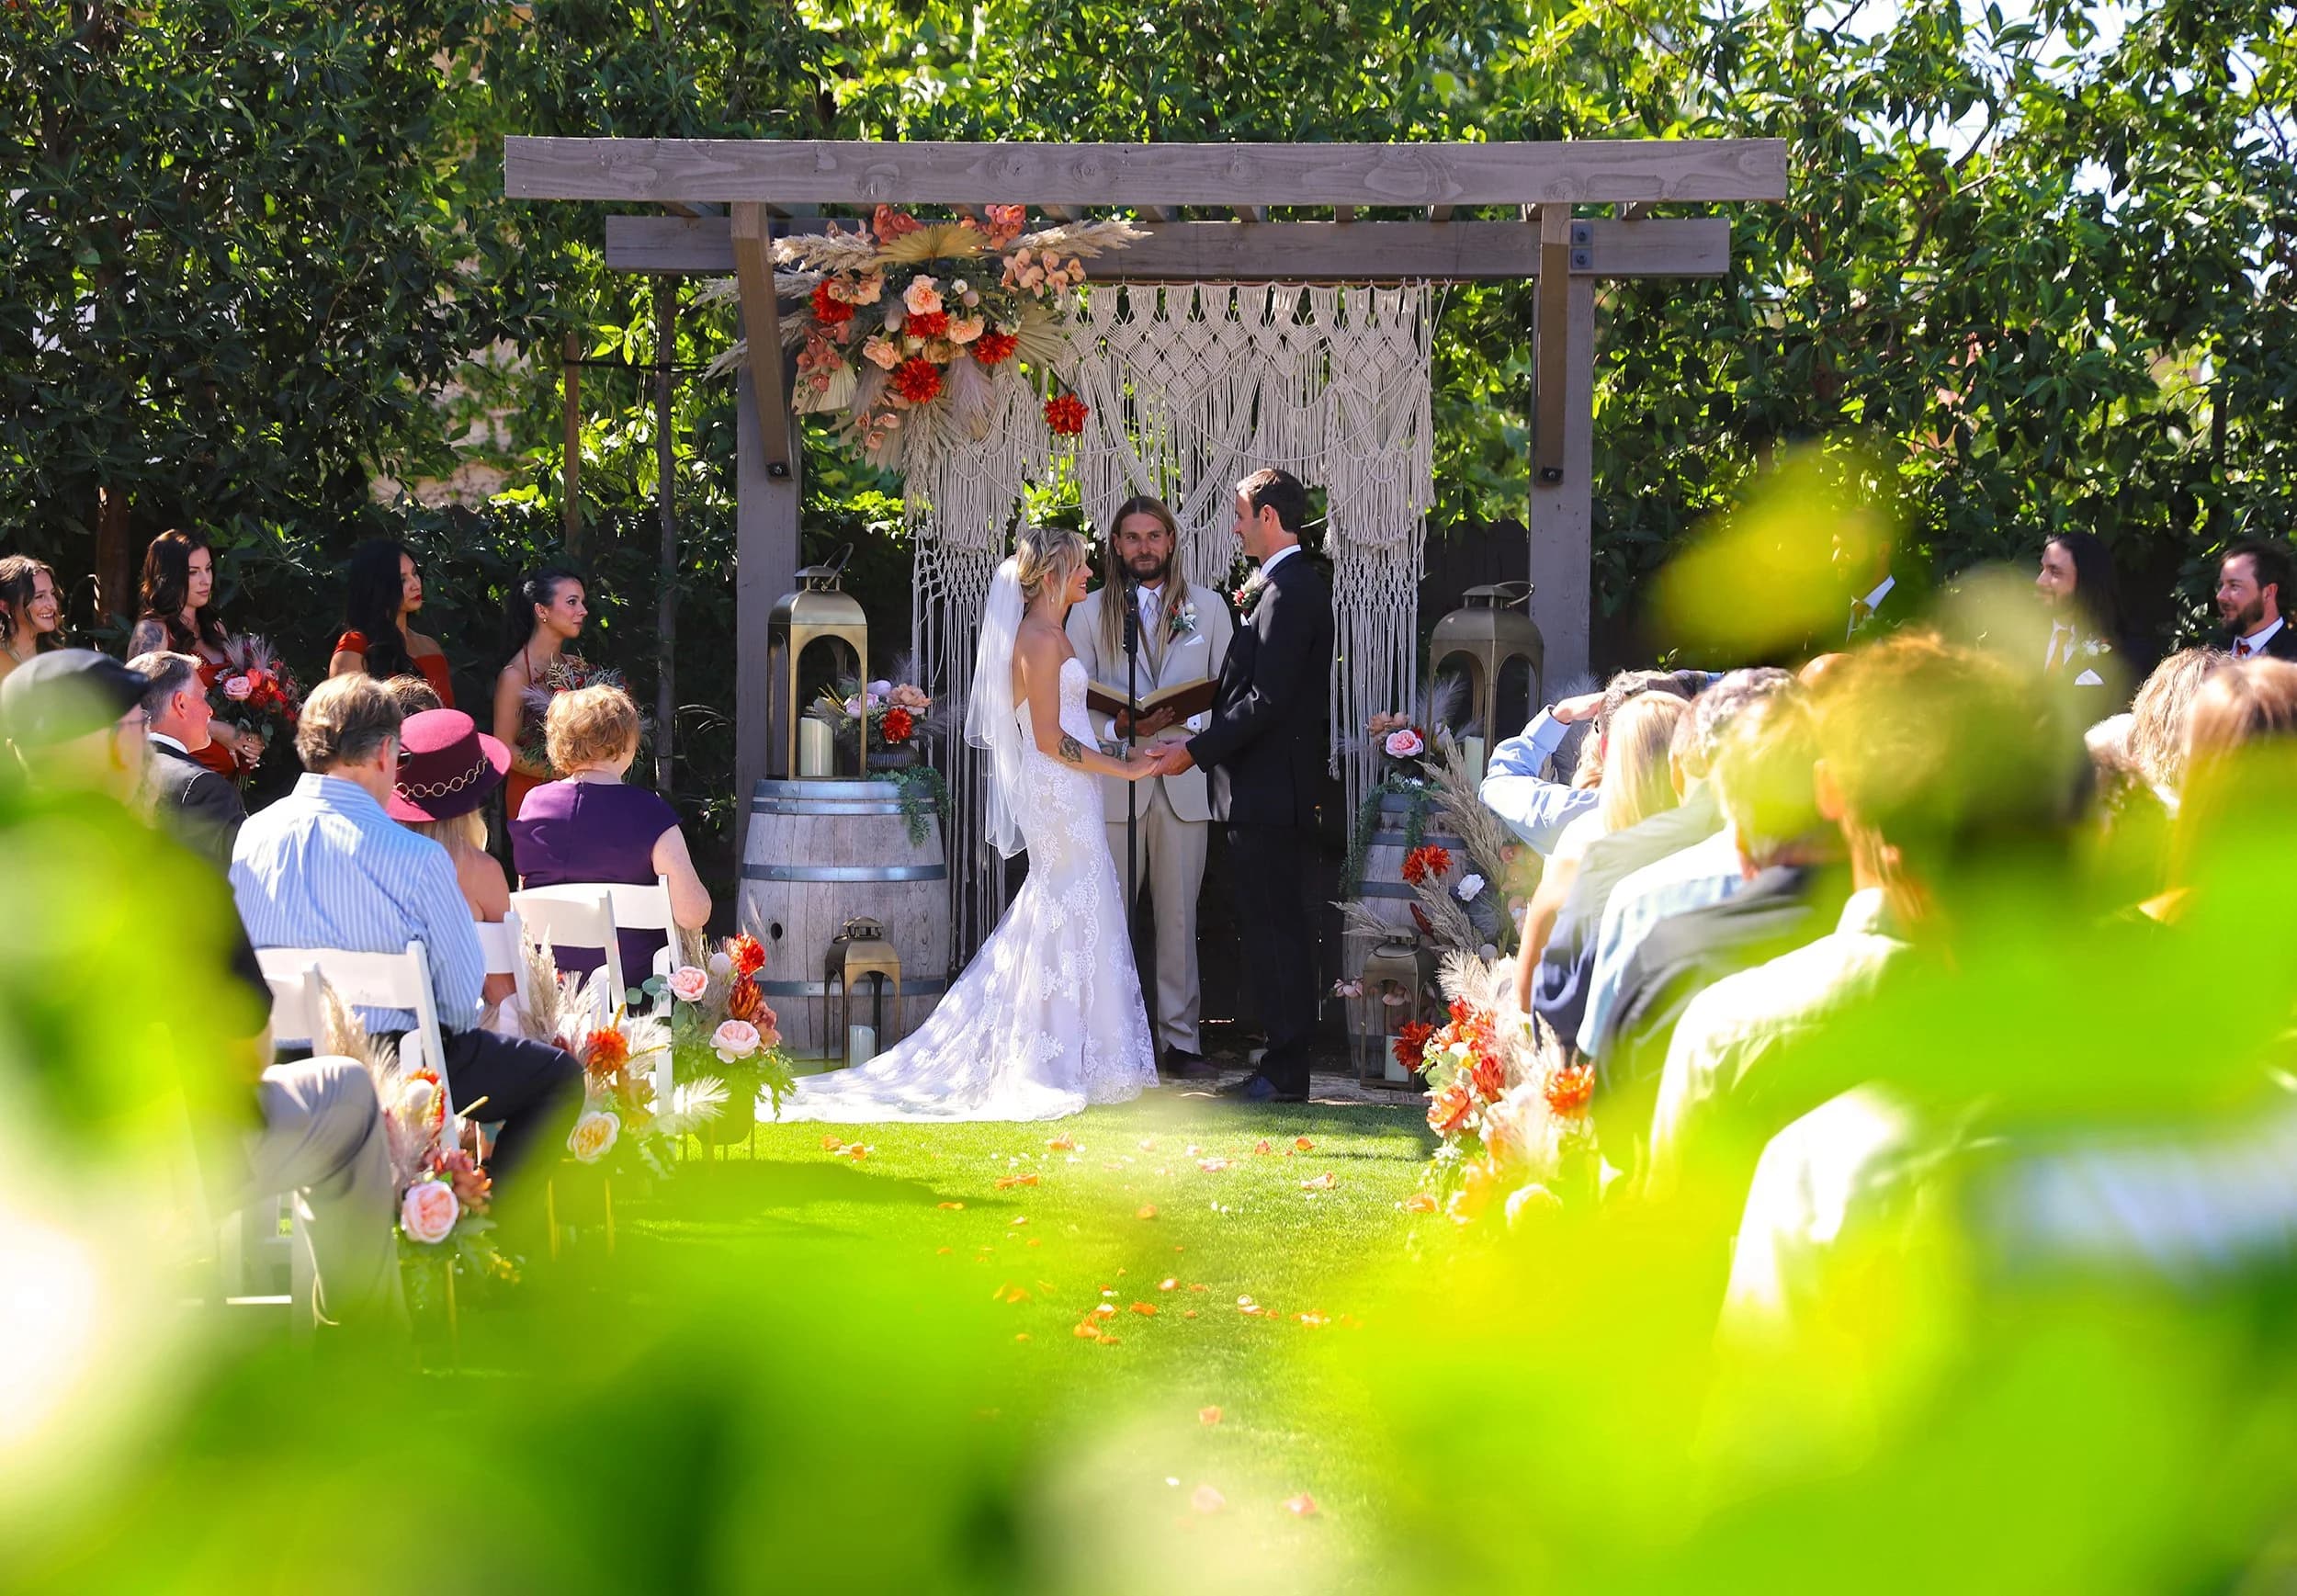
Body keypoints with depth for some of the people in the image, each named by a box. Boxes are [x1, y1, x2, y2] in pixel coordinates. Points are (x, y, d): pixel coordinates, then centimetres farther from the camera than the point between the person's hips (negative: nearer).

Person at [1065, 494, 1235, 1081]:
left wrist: (1190, 729, -11)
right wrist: (1120, 729, -15)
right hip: (1112, 784, -1)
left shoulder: (1208, 608, 12)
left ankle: (1181, 1039, 7)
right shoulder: (1089, 612, 9)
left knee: (1180, 917, 2)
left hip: (1184, 785, 1)